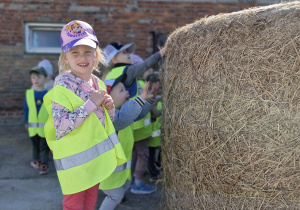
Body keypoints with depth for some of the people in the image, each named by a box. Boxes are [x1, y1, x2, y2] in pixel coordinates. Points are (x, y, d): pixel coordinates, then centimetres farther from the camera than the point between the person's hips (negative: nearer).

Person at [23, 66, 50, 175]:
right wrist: (26, 122, 10)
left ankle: (44, 165, 14)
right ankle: (36, 160, 37)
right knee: (35, 146, 18)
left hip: (46, 127, -3)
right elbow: (26, 109, 8)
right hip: (33, 126, 3)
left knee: (44, 147, 4)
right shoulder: (29, 93, -1)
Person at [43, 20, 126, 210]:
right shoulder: (63, 87, -18)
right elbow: (60, 127, -28)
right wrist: (90, 104, -26)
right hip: (74, 161, -7)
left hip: (97, 158, 7)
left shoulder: (99, 84, 4)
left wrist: (109, 108, -6)